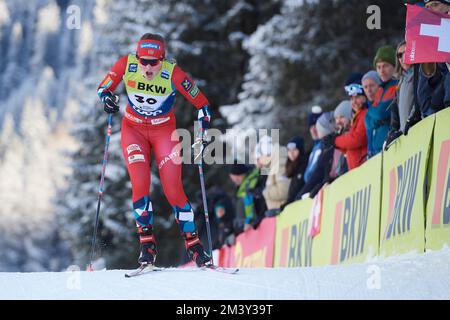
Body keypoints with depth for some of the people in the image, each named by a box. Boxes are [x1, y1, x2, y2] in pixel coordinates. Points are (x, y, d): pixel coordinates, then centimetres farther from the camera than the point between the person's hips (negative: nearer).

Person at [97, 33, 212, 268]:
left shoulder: (173, 74, -24)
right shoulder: (126, 64, -18)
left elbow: (202, 104, -14)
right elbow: (104, 87, -3)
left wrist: (201, 134, -25)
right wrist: (106, 97, -25)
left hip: (164, 131, -1)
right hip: (133, 129, 1)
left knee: (173, 190, -9)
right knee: (140, 184, -16)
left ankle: (193, 243, 4)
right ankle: (146, 242, -6)